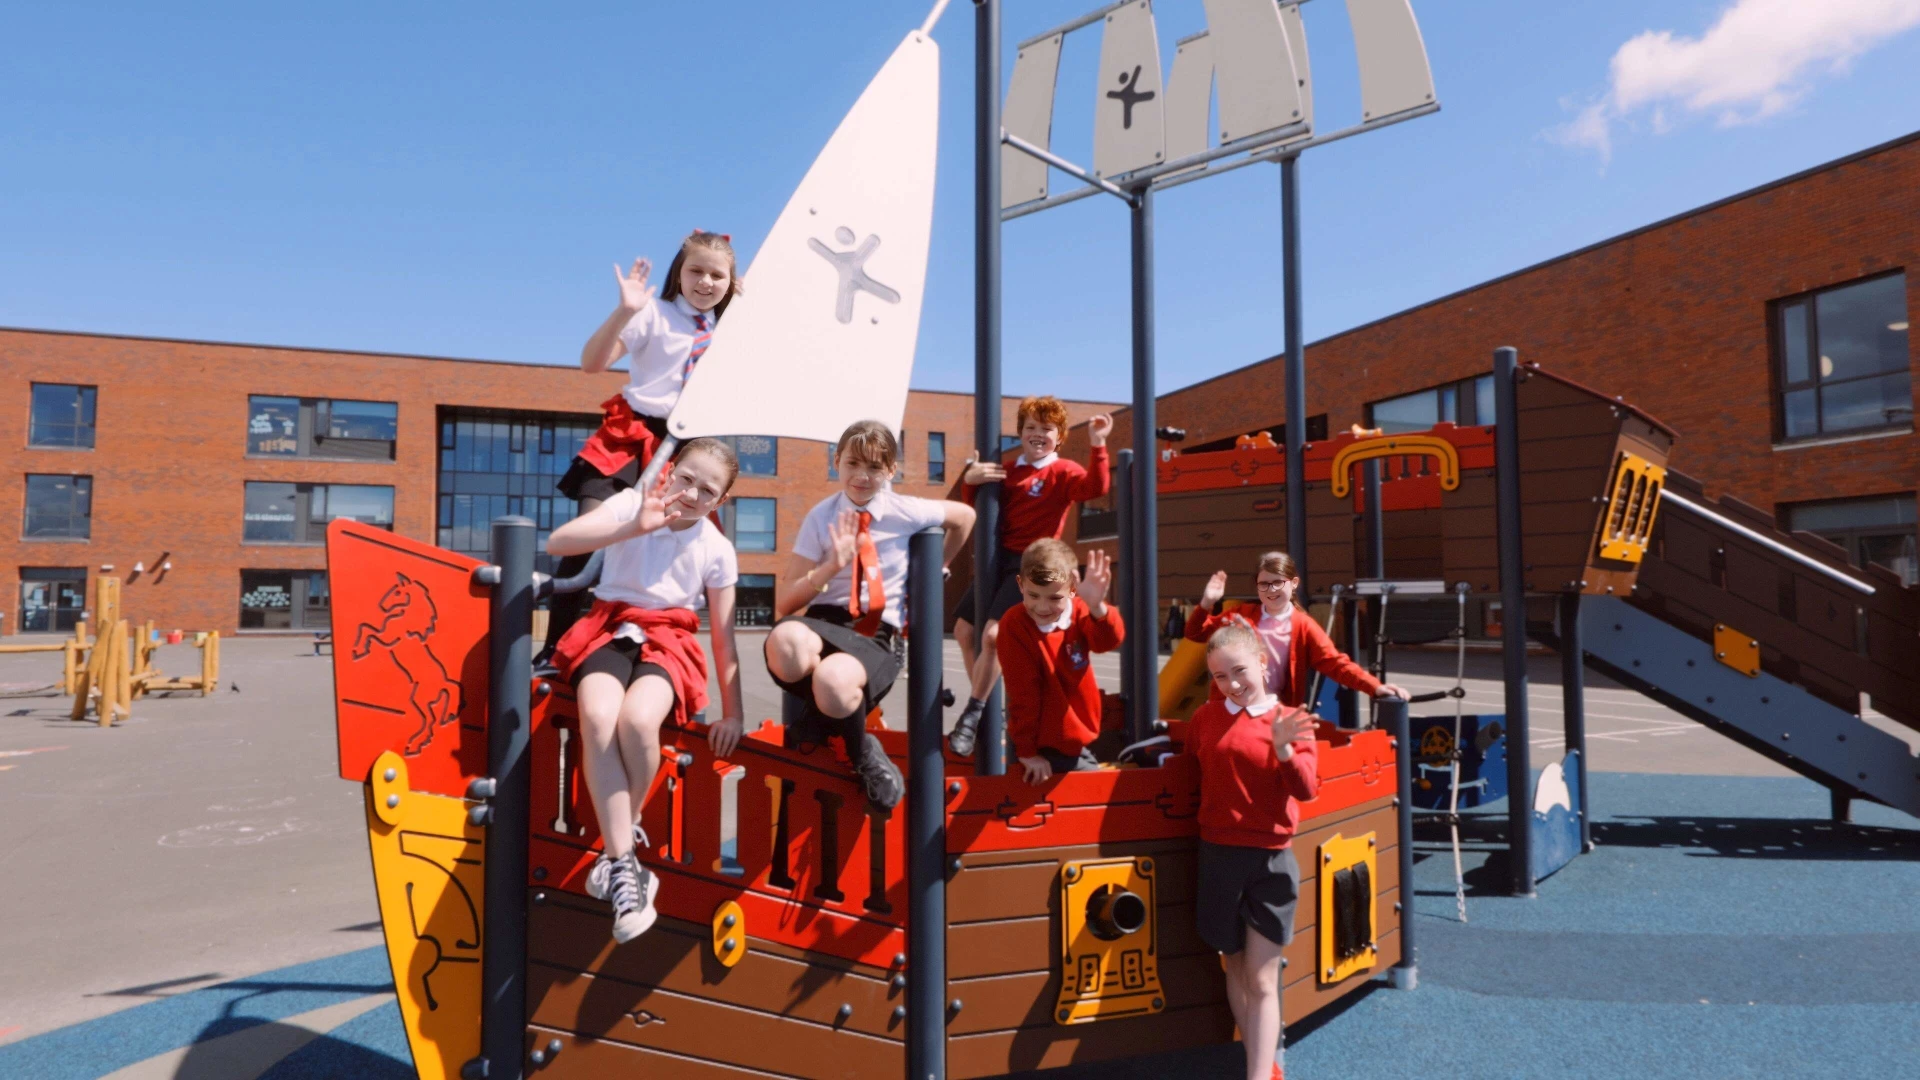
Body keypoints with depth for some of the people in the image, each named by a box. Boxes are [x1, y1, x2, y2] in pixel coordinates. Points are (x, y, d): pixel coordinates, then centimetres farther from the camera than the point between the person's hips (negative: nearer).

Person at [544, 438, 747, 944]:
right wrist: (635, 527, -28)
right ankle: (626, 867, -24)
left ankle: (618, 850, -7)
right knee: (598, 718, -32)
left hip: (669, 640, 0)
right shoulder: (631, 504, -2)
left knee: (637, 719, -33)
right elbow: (557, 542, -17)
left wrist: (732, 713, 4)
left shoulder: (718, 550, 1)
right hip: (610, 628, 0)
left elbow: (723, 636, 4)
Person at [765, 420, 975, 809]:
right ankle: (822, 717, -6)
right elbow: (784, 604, -1)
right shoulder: (821, 517, 2)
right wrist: (832, 565, -15)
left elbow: (965, 516, 22)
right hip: (827, 621, 2)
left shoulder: (906, 512, 1)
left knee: (835, 680, -41)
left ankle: (863, 752, -4)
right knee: (785, 639, -40)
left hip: (879, 635, -1)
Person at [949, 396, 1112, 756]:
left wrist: (1097, 446, -36)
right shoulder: (1007, 472, 13)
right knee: (963, 630, 11)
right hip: (998, 559, 8)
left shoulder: (1062, 471, -5)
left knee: (993, 634, -22)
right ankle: (984, 707, 27)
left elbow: (1095, 488, -25)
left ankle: (972, 715, -7)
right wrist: (971, 481, 0)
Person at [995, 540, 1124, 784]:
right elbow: (1022, 693, -18)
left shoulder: (1079, 612, -5)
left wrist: (1097, 607, -46)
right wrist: (1027, 752, -13)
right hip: (1042, 748, -6)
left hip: (1077, 741, 6)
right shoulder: (1014, 625, -20)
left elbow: (1108, 641, -25)